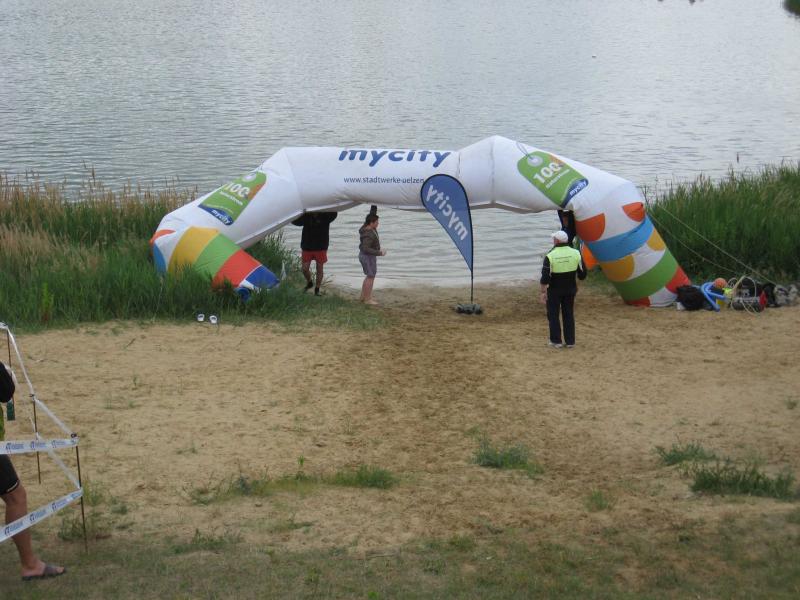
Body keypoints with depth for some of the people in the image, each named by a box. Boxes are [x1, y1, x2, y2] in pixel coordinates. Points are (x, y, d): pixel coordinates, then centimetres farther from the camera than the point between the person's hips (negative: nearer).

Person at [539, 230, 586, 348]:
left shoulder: (550, 256, -18)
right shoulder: (575, 253, -6)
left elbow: (545, 278, -19)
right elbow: (582, 274, 1)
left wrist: (543, 292, -8)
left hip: (554, 291, -4)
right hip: (570, 290, 4)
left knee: (553, 315, 10)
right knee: (568, 315, 13)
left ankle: (556, 341, 12)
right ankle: (570, 341, 15)